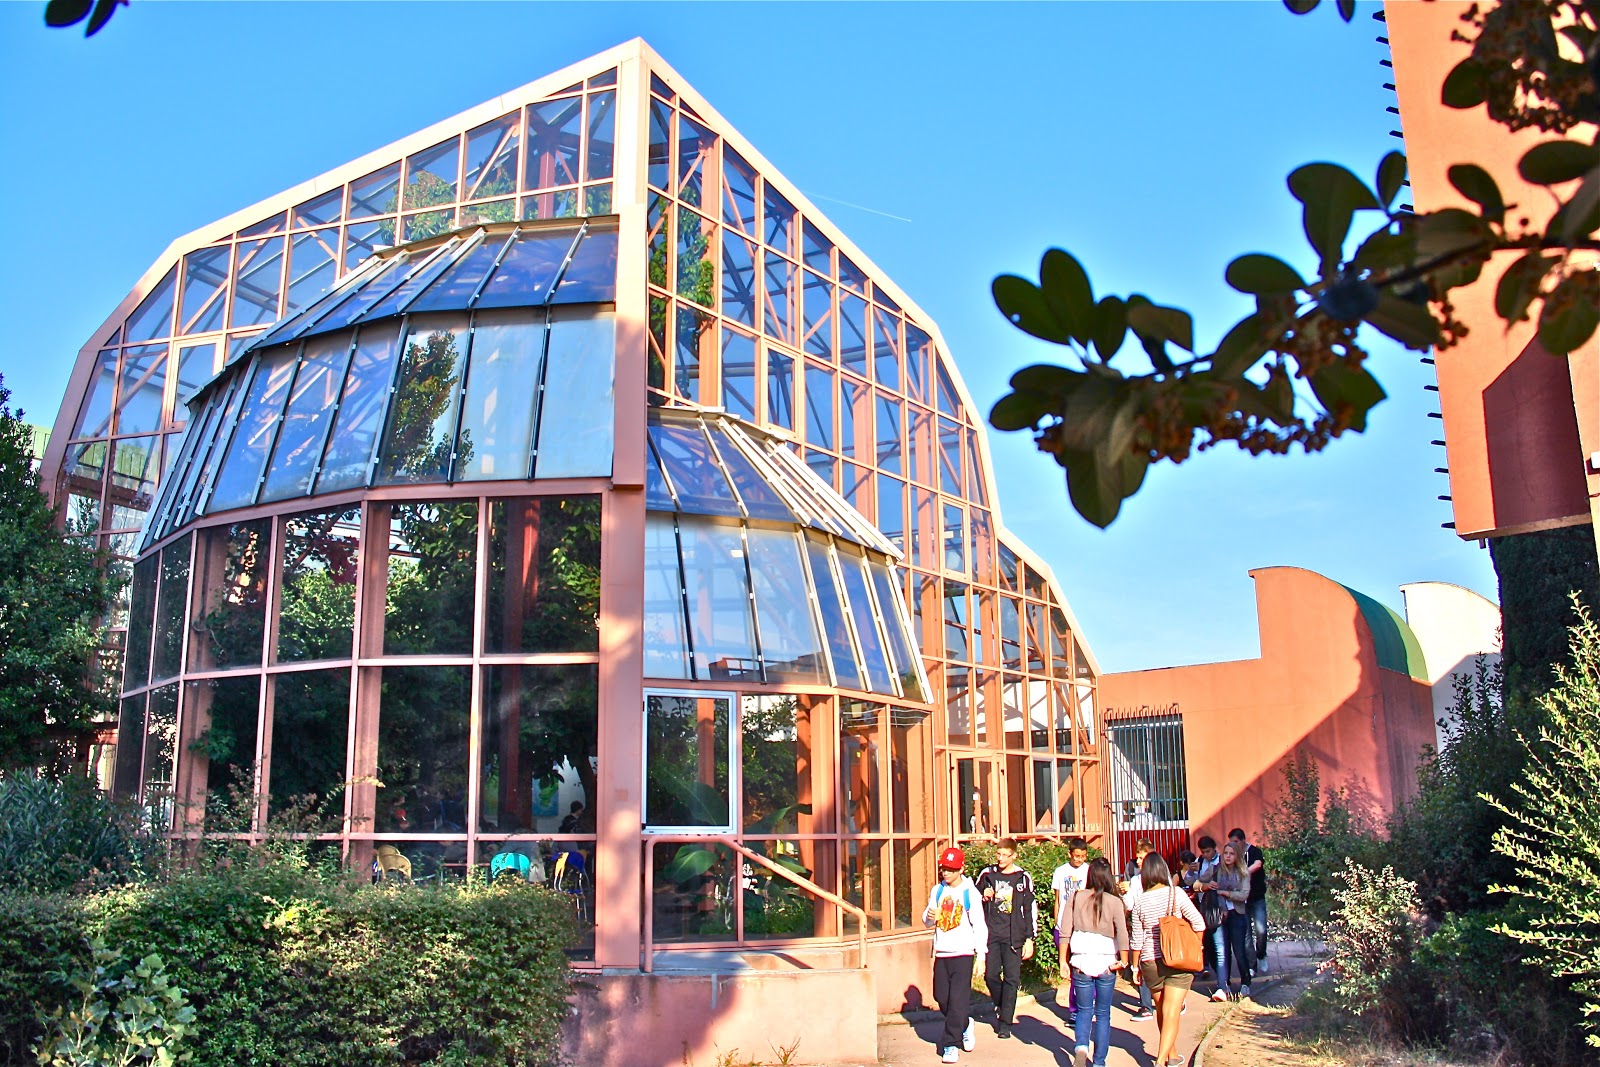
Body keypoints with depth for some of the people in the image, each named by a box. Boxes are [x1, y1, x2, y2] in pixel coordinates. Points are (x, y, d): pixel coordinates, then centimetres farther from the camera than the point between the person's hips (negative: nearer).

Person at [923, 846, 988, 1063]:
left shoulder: (970, 893, -5)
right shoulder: (937, 891, 9)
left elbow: (979, 925, -5)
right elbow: (927, 921, 15)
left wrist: (981, 955, -9)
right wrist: (929, 917, -9)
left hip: (963, 953, -5)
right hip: (941, 953, 5)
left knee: (957, 999, -7)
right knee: (941, 997, 7)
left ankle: (951, 1045, -1)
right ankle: (965, 1024, 33)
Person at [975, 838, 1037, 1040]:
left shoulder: (1023, 878, 2)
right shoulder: (987, 874, 6)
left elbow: (1030, 909, 5)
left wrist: (1029, 939, 1)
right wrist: (984, 897, -5)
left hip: (1014, 936, -2)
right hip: (991, 934, 2)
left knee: (1011, 979, -2)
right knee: (991, 975, 1)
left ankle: (1005, 1022, 8)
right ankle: (1002, 1007, 28)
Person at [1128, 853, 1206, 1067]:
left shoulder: (1140, 901, -1)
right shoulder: (1176, 893, -8)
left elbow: (1137, 938, 3)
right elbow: (1198, 924, -9)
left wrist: (1136, 967, 13)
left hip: (1150, 962, 2)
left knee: (1162, 1011, 20)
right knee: (1171, 1014, -4)